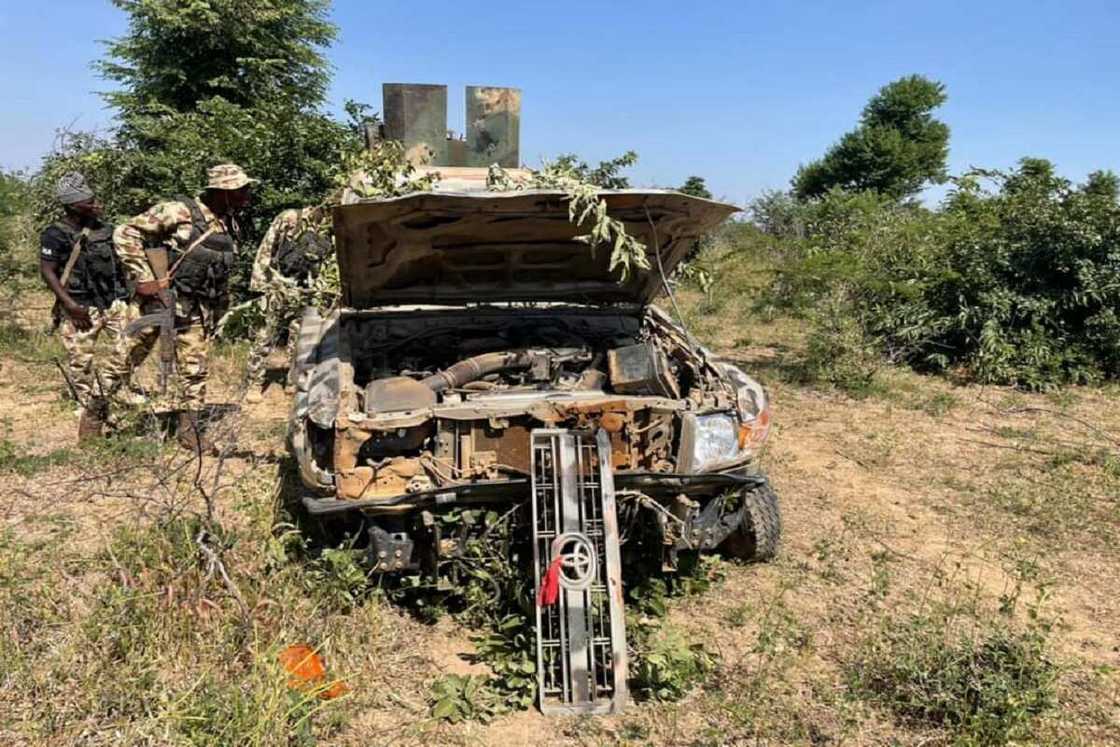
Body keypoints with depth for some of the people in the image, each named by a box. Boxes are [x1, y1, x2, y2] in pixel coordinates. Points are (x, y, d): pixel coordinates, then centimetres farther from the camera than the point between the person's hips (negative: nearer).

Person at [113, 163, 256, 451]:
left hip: (199, 309, 6)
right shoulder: (180, 212, -12)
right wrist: (143, 278, -16)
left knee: (195, 371, 8)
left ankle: (191, 429, 18)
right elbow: (125, 234, -13)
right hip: (162, 298, -6)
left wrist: (219, 310, 17)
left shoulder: (229, 224, 9)